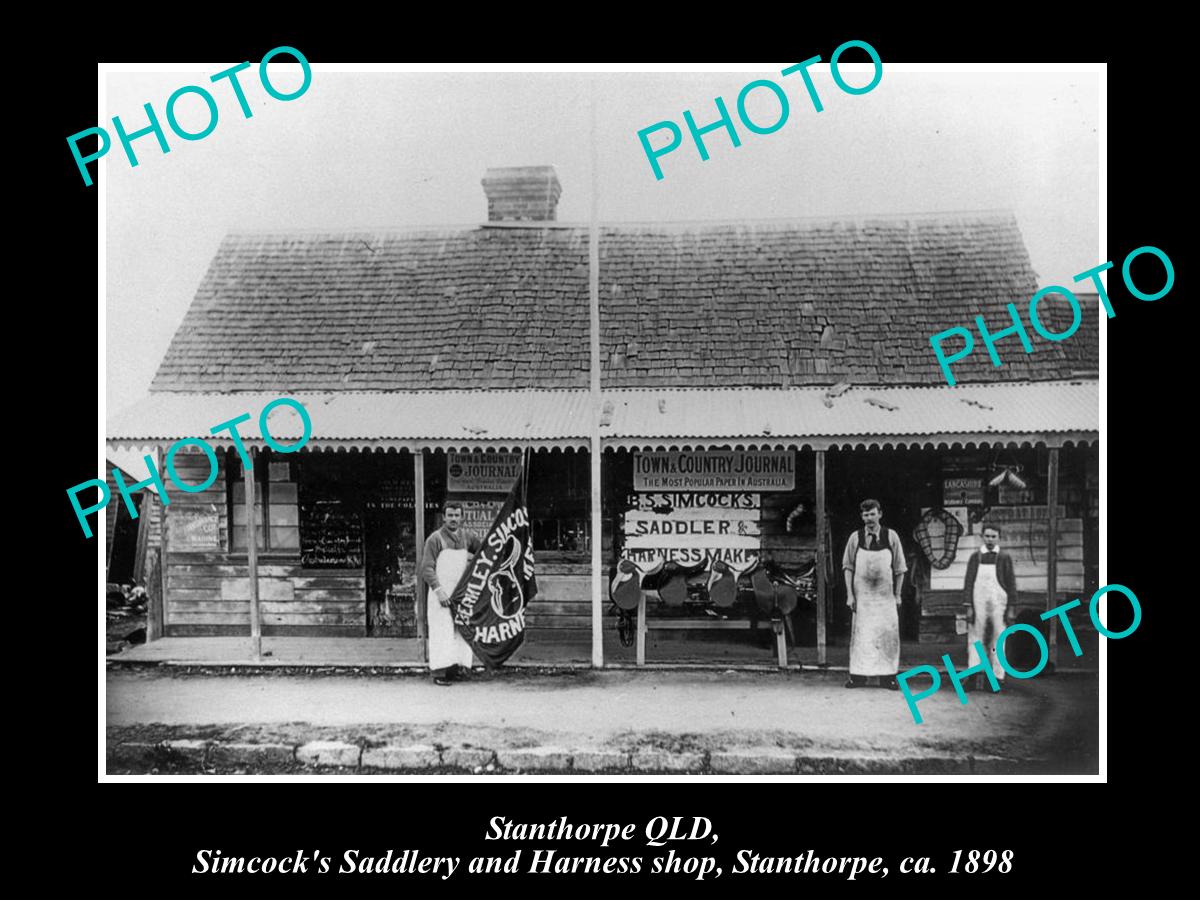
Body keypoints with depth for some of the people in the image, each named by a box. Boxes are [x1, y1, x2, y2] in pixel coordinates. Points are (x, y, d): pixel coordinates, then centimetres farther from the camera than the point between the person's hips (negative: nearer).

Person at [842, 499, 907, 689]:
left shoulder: (891, 536, 0)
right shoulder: (855, 538, 0)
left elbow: (899, 568, 4)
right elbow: (848, 567, 3)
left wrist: (897, 595, 1)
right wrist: (850, 594, -3)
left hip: (886, 595, 0)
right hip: (862, 595, 0)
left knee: (888, 633, 1)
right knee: (861, 633, 2)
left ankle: (887, 676, 9)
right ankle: (858, 675, 9)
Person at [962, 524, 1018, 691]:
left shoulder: (1004, 558, 5)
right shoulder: (975, 557, 8)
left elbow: (1011, 584, 5)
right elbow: (968, 582, 6)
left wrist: (1012, 609, -1)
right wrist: (968, 607, -1)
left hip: (998, 603, -1)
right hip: (978, 603, 1)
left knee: (997, 642, 2)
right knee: (975, 640, -1)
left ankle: (997, 677, 6)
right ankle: (974, 676, 2)